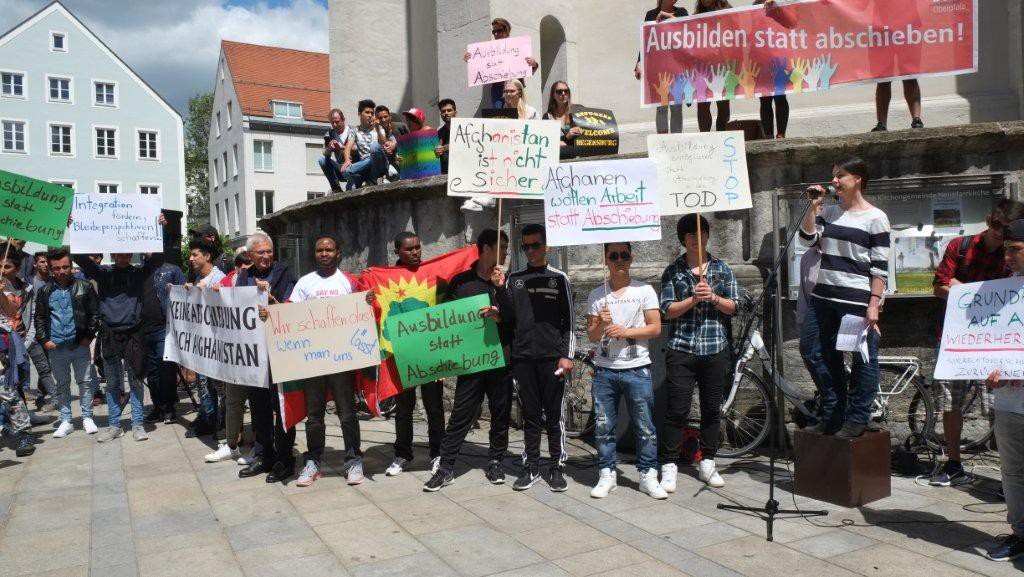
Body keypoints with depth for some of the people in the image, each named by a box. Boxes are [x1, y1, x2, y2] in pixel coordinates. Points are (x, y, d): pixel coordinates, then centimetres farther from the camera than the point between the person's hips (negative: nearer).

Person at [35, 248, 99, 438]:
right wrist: (43, 339, 0)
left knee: (85, 382, 4)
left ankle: (87, 418, 16)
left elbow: (95, 313, 1)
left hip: (80, 344, -2)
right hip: (55, 347, 2)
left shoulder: (84, 287, -1)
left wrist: (89, 336, -6)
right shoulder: (45, 291, 4)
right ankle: (66, 421, 18)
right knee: (62, 385, 10)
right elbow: (39, 318, 10)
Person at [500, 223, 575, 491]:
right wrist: (501, 289, -6)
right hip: (522, 358, 2)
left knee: (554, 415, 3)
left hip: (552, 357, -2)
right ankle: (531, 466, 16)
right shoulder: (514, 279, 10)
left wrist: (567, 354, -6)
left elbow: (569, 320, 1)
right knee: (530, 415, 8)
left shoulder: (558, 278, 4)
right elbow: (507, 318, 6)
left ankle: (557, 467, 11)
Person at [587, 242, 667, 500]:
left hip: (637, 370, -2)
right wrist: (601, 324, -15)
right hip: (604, 370, 2)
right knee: (603, 427, 6)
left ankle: (648, 475, 13)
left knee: (645, 427, 2)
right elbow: (591, 336, 6)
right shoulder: (597, 295, 6)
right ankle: (607, 475, 17)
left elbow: (655, 328, -2)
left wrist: (624, 331, -14)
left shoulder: (644, 290, 2)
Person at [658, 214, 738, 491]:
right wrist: (693, 299, -17)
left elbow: (733, 306, 4)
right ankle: (668, 467, 4)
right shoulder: (673, 271, 4)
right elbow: (668, 310, -4)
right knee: (676, 411, -4)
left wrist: (713, 297, -14)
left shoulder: (722, 269, 9)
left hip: (715, 350, 2)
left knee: (712, 410, 9)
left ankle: (707, 464, 21)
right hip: (681, 350, -2)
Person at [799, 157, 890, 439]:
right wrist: (814, 205, -2)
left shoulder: (875, 218, -3)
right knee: (814, 353, 8)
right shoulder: (829, 212, 13)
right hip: (824, 296, 6)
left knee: (863, 359, 2)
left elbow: (880, 266, -6)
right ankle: (831, 415, 22)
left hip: (857, 299, -6)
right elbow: (807, 238, 2)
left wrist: (874, 303, -12)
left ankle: (857, 419, 15)